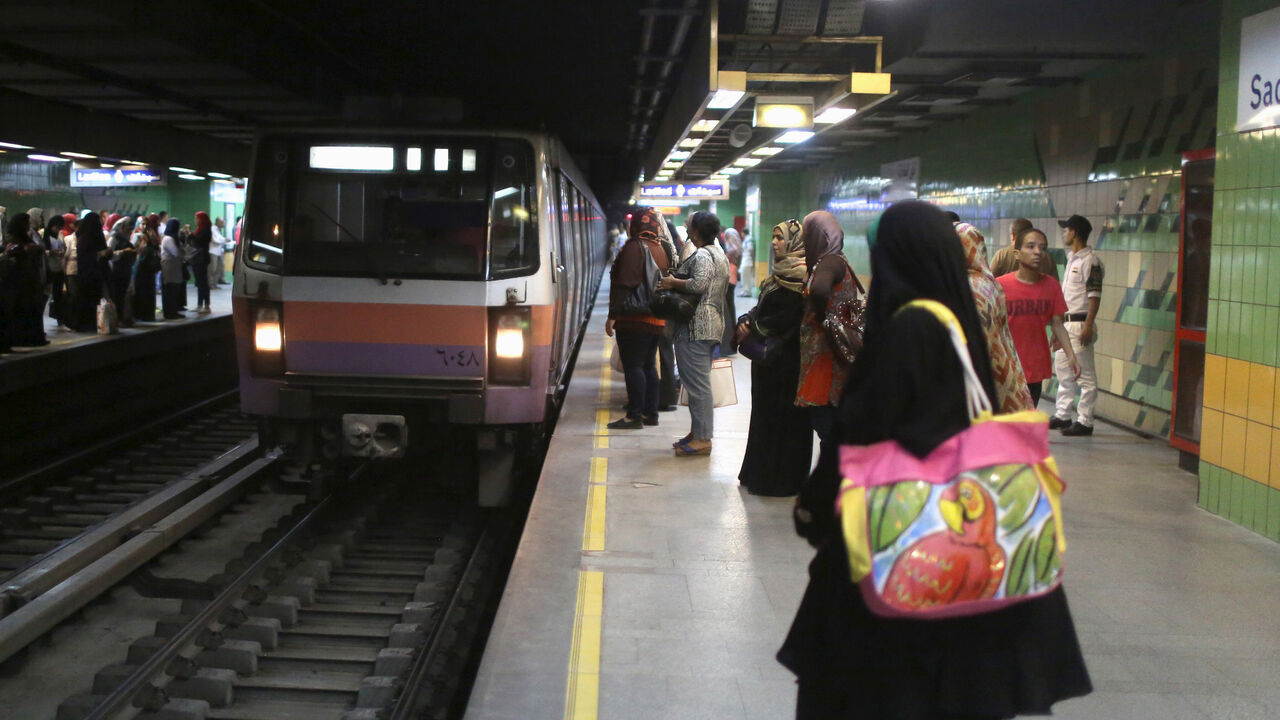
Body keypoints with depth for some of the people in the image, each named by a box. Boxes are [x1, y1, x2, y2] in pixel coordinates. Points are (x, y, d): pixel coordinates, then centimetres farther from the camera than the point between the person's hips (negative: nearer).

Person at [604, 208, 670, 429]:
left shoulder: (634, 247, -13)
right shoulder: (662, 249, 14)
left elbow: (624, 285, -18)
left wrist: (613, 315, -17)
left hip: (634, 319, -9)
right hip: (657, 319, 9)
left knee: (633, 366, -6)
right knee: (648, 365, 15)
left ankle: (635, 416, -6)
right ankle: (651, 413, 18)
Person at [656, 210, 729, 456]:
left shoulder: (702, 256, -14)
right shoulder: (720, 254, 18)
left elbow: (698, 284, -28)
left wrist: (673, 283, -13)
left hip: (696, 326, -11)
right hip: (713, 323, 11)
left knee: (697, 382, -9)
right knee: (700, 382, 15)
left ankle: (702, 438, -8)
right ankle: (699, 432, 20)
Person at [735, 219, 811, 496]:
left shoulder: (796, 276, -16)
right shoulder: (782, 272, 15)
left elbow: (784, 318, -21)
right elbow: (764, 308, 15)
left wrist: (752, 328, -11)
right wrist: (747, 321, -4)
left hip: (785, 358, -10)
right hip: (770, 357, 10)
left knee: (779, 416, -3)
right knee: (765, 414, 14)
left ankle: (778, 478, 4)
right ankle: (762, 473, 22)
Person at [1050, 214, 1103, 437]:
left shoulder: (1089, 261, -13)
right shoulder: (1072, 258, 17)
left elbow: (1094, 295, -18)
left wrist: (1088, 326, -23)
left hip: (1080, 324, -10)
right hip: (1065, 323, 10)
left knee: (1084, 374, -5)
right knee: (1063, 370, 16)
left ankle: (1085, 421, -2)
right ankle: (1062, 416, 25)